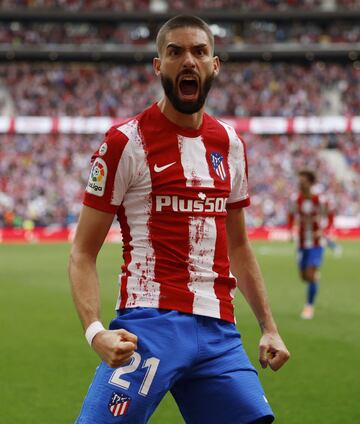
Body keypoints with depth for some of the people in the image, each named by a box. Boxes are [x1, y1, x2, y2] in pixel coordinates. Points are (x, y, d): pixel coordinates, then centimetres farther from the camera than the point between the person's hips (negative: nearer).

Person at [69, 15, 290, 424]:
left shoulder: (230, 144, 14)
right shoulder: (125, 143, -3)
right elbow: (83, 252, -3)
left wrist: (268, 326, 18)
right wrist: (95, 330, -18)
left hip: (219, 329, 5)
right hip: (151, 324, -5)